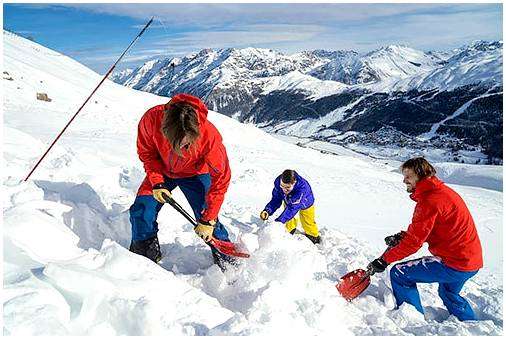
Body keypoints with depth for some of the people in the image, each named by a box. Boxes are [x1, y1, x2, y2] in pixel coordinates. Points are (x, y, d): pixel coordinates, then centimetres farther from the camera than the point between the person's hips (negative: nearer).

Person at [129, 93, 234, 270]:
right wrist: (157, 183, -21)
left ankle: (228, 261, 7)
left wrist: (207, 220, -25)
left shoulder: (210, 136, -39)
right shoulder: (151, 119, -34)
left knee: (206, 217, -14)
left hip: (195, 174, -2)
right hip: (161, 171, 3)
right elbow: (146, 152, -11)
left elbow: (220, 180, -28)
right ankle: (144, 256, 17)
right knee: (141, 211, -8)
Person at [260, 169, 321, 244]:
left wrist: (279, 221, -56)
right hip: (288, 202, 3)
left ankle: (314, 236, 43)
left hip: (305, 204, -3)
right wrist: (267, 210, -45)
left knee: (308, 222, 13)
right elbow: (276, 200, -26)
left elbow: (293, 208, -50)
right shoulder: (278, 182, -36)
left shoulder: (302, 187, -50)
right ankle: (291, 229, 47)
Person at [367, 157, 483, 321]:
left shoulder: (430, 200, -21)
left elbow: (414, 241, -21)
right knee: (448, 294, 33)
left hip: (455, 263, -10)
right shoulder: (441, 191, 10)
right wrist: (402, 237, 1)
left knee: (399, 273, -5)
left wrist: (384, 260, -13)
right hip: (472, 260, 10)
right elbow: (423, 230, 15)